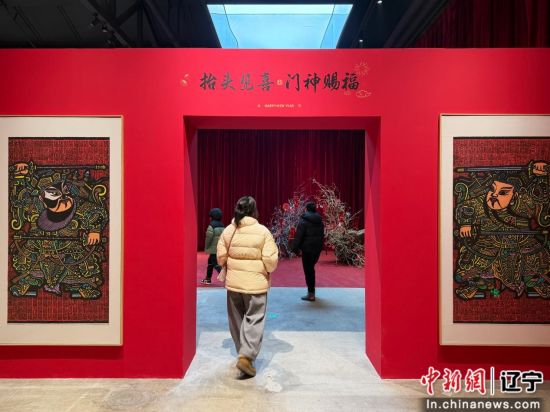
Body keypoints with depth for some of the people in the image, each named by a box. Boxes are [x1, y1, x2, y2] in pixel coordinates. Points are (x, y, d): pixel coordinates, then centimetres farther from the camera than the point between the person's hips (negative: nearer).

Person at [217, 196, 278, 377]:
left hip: (233, 282, 4)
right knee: (254, 320, 7)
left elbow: (221, 258, 1)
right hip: (256, 283, -4)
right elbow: (271, 260, -14)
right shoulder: (263, 231, -12)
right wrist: (267, 271, 6)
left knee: (237, 319, 19)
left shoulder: (228, 230, -2)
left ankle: (243, 352, 34)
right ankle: (246, 357, -2)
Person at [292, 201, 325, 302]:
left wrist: (295, 248, -7)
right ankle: (312, 290, 30)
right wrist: (320, 246, 18)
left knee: (308, 270, 1)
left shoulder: (304, 221, -12)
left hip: (307, 248, -7)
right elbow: (322, 235, 12)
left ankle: (311, 294, 3)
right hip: (318, 248, 7)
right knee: (311, 268, 21)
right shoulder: (320, 221, 8)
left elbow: (298, 236, -13)